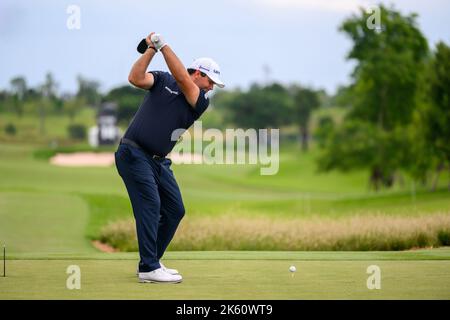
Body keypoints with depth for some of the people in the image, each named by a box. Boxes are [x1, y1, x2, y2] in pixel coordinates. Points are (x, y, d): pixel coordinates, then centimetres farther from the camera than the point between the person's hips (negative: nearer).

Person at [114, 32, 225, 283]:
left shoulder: (201, 102, 6)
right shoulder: (163, 80, 4)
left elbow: (182, 79, -11)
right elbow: (136, 78, -13)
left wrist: (163, 45, -16)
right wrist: (151, 49, -15)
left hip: (159, 161, 6)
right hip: (134, 153, -6)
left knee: (175, 210, 6)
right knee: (150, 205, -16)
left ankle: (152, 261, 19)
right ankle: (149, 269, -18)